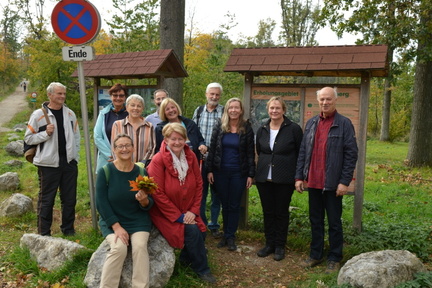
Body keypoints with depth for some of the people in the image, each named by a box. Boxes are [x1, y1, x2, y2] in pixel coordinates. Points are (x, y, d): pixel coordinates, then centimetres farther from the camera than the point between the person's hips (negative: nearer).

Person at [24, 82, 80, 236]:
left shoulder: (70, 114, 8)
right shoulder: (38, 115, -4)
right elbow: (28, 138, -1)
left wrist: (75, 156, 5)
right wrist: (46, 133, -16)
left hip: (69, 163, 4)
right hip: (49, 164, -4)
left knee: (69, 198, 11)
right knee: (46, 200, 4)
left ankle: (68, 229, 25)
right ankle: (44, 234, 15)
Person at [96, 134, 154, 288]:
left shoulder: (142, 172, -2)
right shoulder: (105, 171, -9)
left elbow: (149, 204, 1)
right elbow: (101, 203, -10)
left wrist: (144, 201, -24)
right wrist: (116, 226, -17)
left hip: (138, 220, 2)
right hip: (111, 221, -1)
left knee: (140, 245, -24)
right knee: (119, 247, -26)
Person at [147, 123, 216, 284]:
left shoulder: (191, 156, -3)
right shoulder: (158, 160, -19)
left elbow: (199, 184, 2)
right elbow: (157, 193, -19)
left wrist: (193, 211, -8)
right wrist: (178, 216, -18)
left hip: (187, 211, 5)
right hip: (165, 213, -5)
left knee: (201, 231, -14)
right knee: (192, 231, -21)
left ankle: (186, 259, 18)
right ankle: (202, 269, 4)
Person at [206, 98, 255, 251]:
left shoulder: (246, 127, -3)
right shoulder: (219, 125, -1)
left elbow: (250, 152, -1)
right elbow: (212, 148, 1)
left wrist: (251, 174, -5)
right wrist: (209, 170, -3)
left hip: (238, 173, -1)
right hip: (220, 172, 1)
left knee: (234, 205, 7)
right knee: (224, 204, 11)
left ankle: (230, 236, 17)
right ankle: (226, 234, 23)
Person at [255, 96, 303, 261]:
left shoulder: (294, 129, -5)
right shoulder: (262, 130, 8)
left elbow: (301, 153, -2)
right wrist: (257, 173, 12)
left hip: (285, 179, -4)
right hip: (264, 178, 4)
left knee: (282, 212, 6)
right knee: (268, 212, 10)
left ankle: (280, 246, 19)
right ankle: (269, 243, 23)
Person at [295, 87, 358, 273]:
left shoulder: (344, 124, -5)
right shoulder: (311, 123, 9)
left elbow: (351, 155, -9)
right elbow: (303, 152, 10)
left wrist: (344, 181, -13)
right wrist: (299, 176, 4)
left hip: (333, 184, -4)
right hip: (313, 182, 5)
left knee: (334, 223, 7)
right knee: (315, 221, 14)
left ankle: (334, 259, 20)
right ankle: (315, 255, 27)